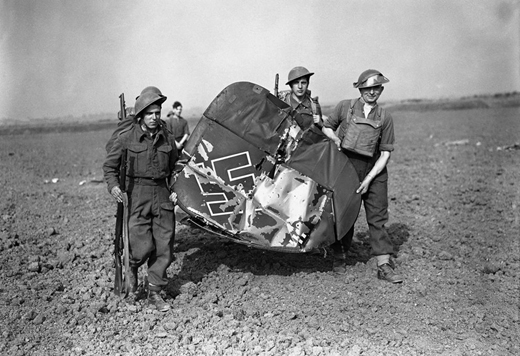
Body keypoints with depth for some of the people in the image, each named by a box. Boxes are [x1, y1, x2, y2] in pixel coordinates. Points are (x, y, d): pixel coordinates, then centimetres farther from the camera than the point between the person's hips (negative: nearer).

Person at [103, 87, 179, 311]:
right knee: (143, 246, -10)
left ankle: (154, 292, 17)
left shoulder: (167, 139, 8)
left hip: (163, 195, 4)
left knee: (164, 246, 3)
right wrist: (113, 185, -13)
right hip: (138, 194, -4)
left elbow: (175, 168, 20)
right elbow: (110, 165, 4)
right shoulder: (127, 138, -3)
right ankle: (133, 268, 26)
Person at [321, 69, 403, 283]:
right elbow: (326, 127, 16)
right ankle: (339, 257, 22)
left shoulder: (385, 117, 3)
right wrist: (335, 139, -7)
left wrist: (369, 179, -10)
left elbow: (385, 153, 0)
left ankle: (384, 265, 2)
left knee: (378, 217, -1)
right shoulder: (345, 107, 3)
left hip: (374, 171, 1)